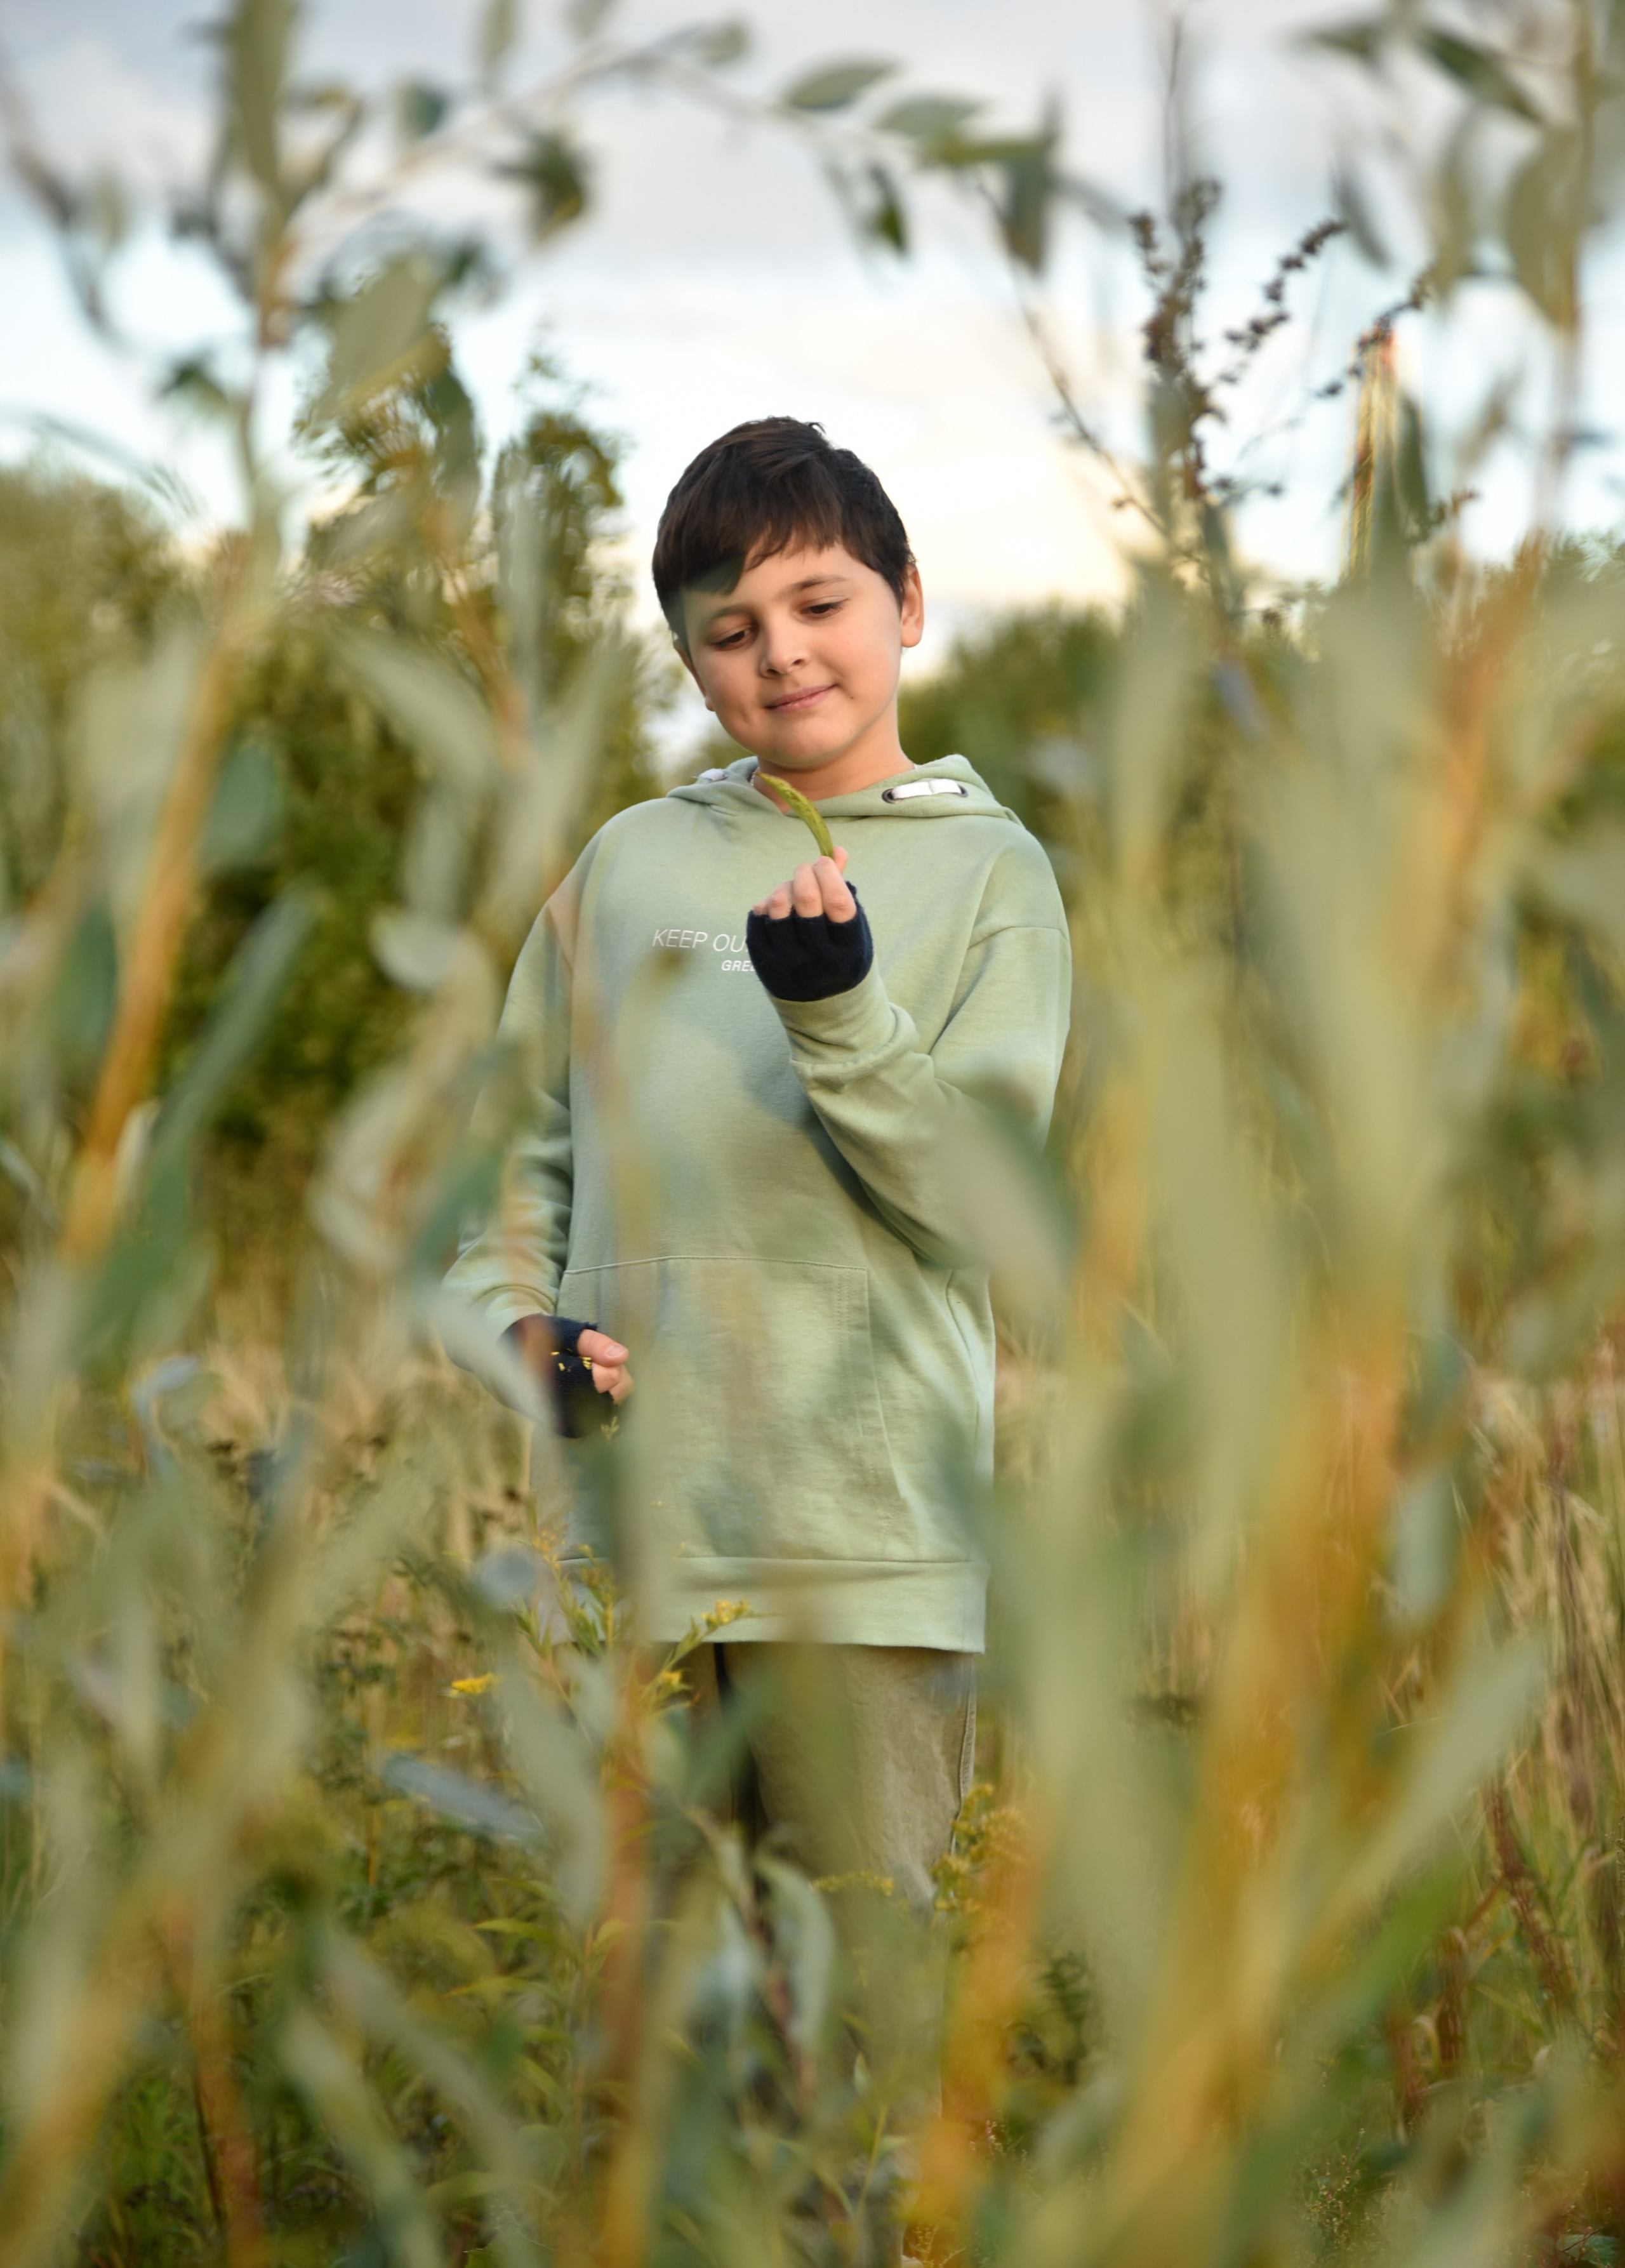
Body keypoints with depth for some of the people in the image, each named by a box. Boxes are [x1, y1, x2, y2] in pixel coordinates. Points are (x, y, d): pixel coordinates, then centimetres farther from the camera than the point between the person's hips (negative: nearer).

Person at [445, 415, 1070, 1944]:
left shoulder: (988, 868, 4)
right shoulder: (631, 859, 14)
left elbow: (970, 1196, -5)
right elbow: (529, 1135, 19)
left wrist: (839, 1008, -19)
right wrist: (522, 1322, 2)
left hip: (863, 1524, -3)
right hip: (622, 1512, 3)